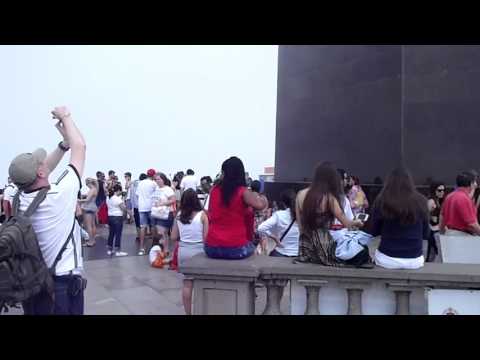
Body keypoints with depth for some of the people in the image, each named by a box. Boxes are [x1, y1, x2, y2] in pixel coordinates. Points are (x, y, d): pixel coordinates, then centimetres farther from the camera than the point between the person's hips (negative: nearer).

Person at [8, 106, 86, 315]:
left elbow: (41, 171, 13)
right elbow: (80, 146, -12)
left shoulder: (21, 199, -5)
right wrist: (65, 116, 1)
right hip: (64, 283, -6)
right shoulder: (60, 194, -21)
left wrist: (64, 143, 9)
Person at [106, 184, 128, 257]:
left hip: (110, 217, 8)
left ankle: (109, 250, 21)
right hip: (118, 217, -8)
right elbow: (124, 208, -16)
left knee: (111, 233, 15)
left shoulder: (108, 198, 8)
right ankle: (117, 251, 3)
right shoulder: (118, 199, -17)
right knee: (118, 234, -1)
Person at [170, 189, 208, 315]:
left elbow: (173, 237, 4)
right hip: (198, 251, -3)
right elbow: (206, 237, -10)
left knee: (187, 284, 11)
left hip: (183, 251, 3)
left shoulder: (178, 216, 1)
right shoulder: (202, 215, -9)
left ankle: (188, 312, 20)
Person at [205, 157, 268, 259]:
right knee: (251, 246, 30)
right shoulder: (243, 192, -9)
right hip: (236, 249, -3)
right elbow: (261, 205, -24)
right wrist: (256, 196, -1)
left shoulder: (213, 190, 3)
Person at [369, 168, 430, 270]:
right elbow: (426, 234, 5)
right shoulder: (420, 201, -6)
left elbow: (374, 232, 2)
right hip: (414, 261, 2)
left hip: (387, 259, -2)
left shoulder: (381, 201, -9)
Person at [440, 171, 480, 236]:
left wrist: (443, 234, 24)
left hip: (449, 233, 9)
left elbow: (442, 216, 16)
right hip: (462, 235, -9)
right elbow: (471, 223, -19)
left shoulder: (449, 196, 10)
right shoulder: (464, 198, -17)